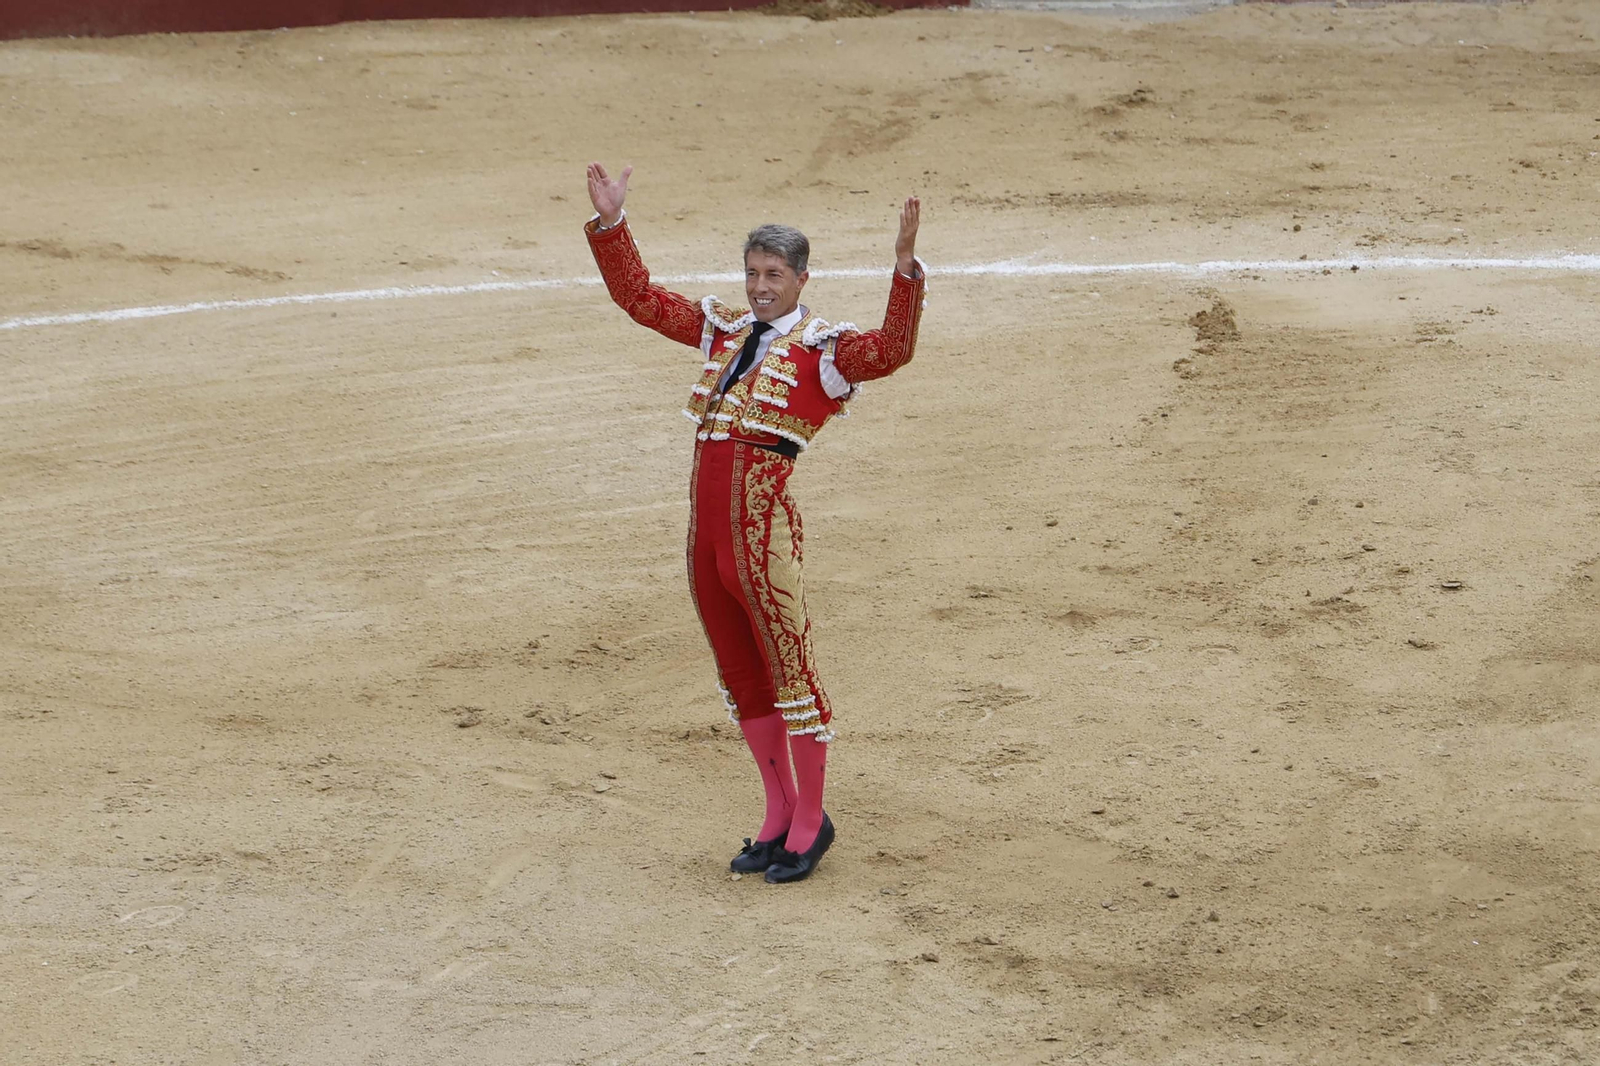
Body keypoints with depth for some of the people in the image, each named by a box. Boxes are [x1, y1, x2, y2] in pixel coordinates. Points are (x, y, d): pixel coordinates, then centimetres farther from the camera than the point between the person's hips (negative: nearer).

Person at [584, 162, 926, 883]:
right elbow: (638, 296, 21)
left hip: (762, 526, -7)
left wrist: (906, 269, -33)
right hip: (705, 526, 7)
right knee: (740, 676, 15)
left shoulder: (822, 349, -3)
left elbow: (890, 350, -22)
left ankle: (810, 821, 13)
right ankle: (779, 814, 27)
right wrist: (611, 224, 12)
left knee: (789, 673, 1)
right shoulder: (724, 331, 16)